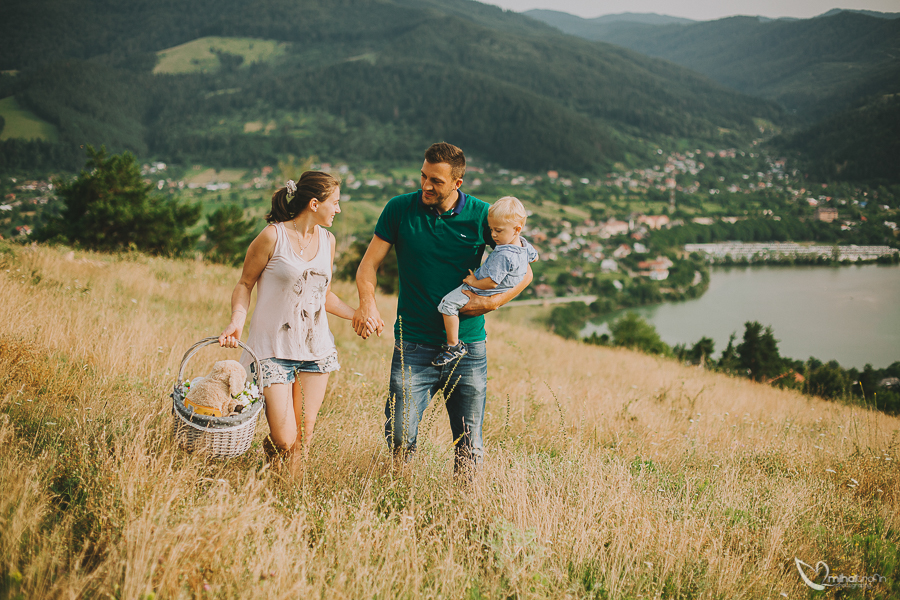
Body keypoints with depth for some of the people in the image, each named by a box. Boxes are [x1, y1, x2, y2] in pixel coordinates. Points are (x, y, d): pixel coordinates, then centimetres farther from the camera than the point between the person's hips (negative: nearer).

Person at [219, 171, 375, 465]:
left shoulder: (327, 240, 11)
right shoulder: (273, 236, -8)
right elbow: (245, 284, -1)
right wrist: (238, 319, -17)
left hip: (316, 348, 6)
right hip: (275, 349, -5)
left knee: (304, 438, 2)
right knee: (284, 441, -9)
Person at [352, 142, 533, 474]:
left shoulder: (481, 216, -1)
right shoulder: (400, 209, 0)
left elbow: (523, 272, 6)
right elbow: (369, 264, 2)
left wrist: (491, 302, -11)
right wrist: (367, 303, -18)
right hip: (413, 345, 0)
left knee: (468, 446, 5)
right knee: (399, 435, -9)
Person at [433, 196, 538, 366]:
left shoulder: (503, 255, -34)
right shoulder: (523, 244, -6)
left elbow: (492, 282, -31)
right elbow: (534, 257, 17)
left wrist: (474, 282, -16)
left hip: (482, 291, -10)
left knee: (448, 304, -18)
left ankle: (454, 346, -12)